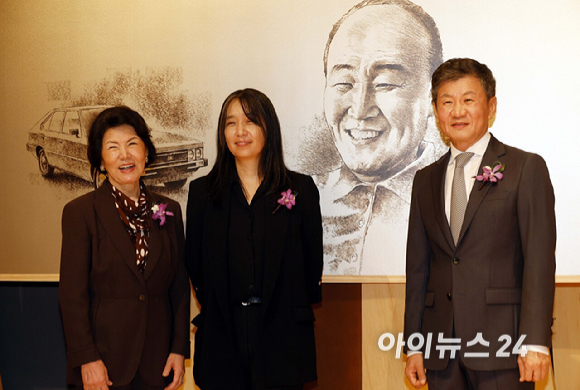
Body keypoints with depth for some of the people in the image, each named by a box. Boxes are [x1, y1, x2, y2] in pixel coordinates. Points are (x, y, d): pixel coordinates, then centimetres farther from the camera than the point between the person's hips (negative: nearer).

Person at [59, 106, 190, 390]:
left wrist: (179, 349, 3)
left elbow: (179, 286, 8)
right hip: (104, 361, -3)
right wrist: (87, 359, -11)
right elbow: (72, 294, -7)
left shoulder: (169, 211, 6)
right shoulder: (80, 212, -5)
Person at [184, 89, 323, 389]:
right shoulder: (202, 192, 7)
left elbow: (312, 261, 6)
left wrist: (295, 309, 5)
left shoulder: (300, 189, 4)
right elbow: (195, 266, 9)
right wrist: (217, 307, 5)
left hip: (283, 338, -1)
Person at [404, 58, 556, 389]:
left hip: (501, 342, -4)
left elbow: (540, 261, -6)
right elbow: (418, 266, 13)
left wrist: (535, 342, -14)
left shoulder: (527, 168, 1)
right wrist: (414, 346, 8)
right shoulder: (426, 180, 14)